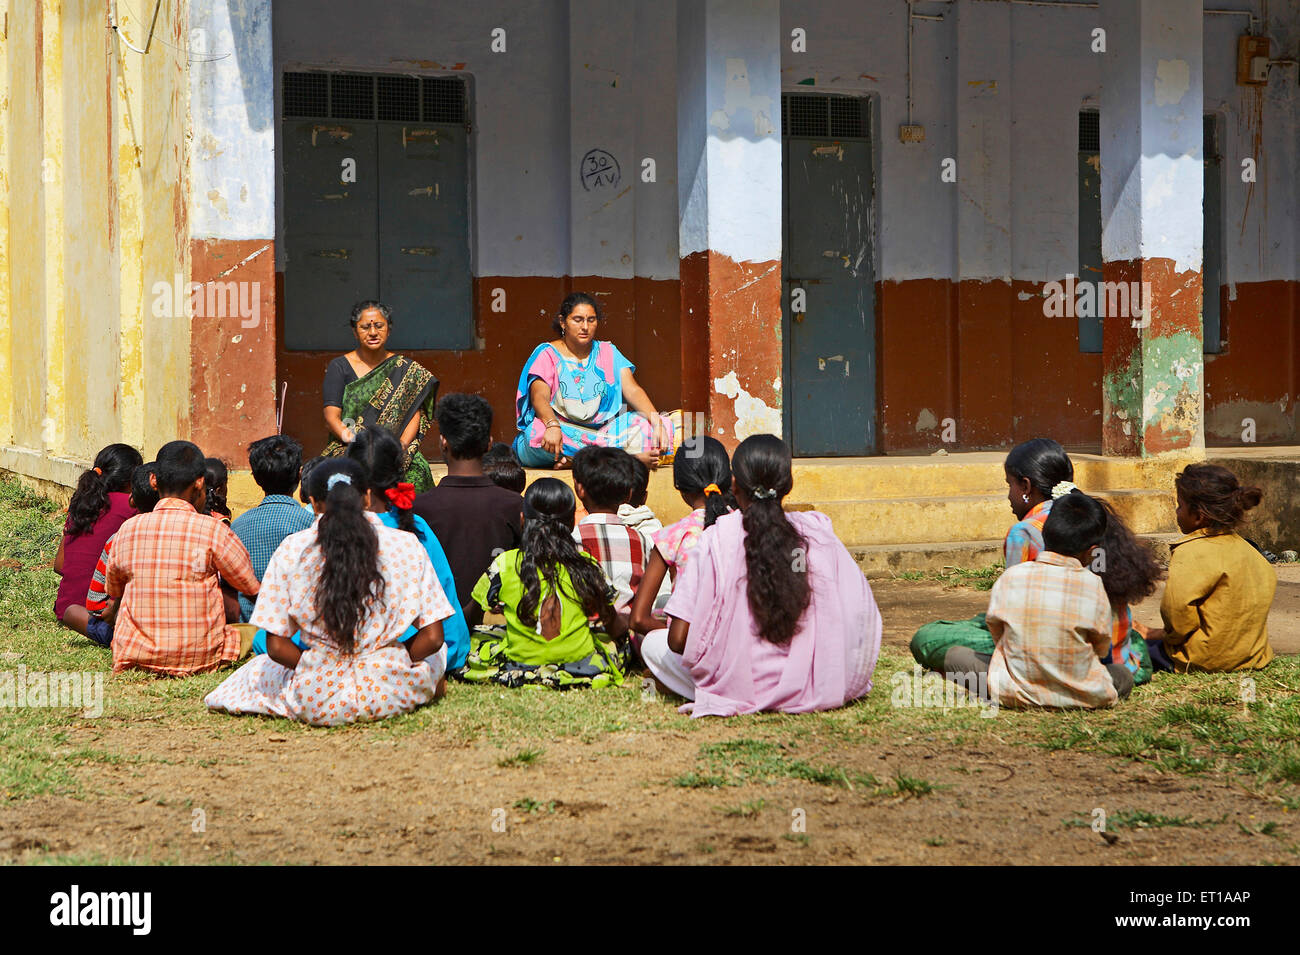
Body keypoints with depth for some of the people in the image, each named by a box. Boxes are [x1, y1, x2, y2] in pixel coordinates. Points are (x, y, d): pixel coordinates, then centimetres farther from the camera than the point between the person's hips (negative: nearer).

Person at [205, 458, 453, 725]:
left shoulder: (291, 551, -7)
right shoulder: (406, 546, -6)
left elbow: (276, 647, -8)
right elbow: (432, 638, -7)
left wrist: (319, 670, 7)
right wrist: (391, 666, 9)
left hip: (317, 703, 1)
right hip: (393, 696, -1)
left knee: (261, 668, 33)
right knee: (435, 654, 32)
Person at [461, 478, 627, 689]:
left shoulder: (504, 565, -8)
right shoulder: (586, 566, -6)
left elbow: (470, 617, 4)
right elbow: (615, 627, 5)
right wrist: (625, 626, 30)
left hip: (520, 663, -2)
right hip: (581, 665, 3)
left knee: (472, 638, 22)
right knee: (609, 636, 30)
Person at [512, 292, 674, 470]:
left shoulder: (607, 352, 14)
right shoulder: (547, 354, 3)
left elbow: (633, 390, 2)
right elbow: (539, 397, -13)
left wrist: (656, 421, -17)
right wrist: (552, 425, -35)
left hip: (600, 431, 3)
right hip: (562, 435, -3)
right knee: (539, 433, -39)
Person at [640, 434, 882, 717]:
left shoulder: (717, 539, -13)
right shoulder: (818, 532, -6)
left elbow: (678, 639, -13)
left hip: (739, 686, -2)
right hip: (815, 689, 2)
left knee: (652, 643, 18)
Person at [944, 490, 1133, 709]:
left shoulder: (1010, 578, -8)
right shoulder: (1092, 585, -11)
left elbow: (997, 633, 5)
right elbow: (1101, 649, 1)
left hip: (1016, 694, 1)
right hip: (1083, 695, 0)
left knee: (955, 656, 17)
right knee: (1123, 675, 28)